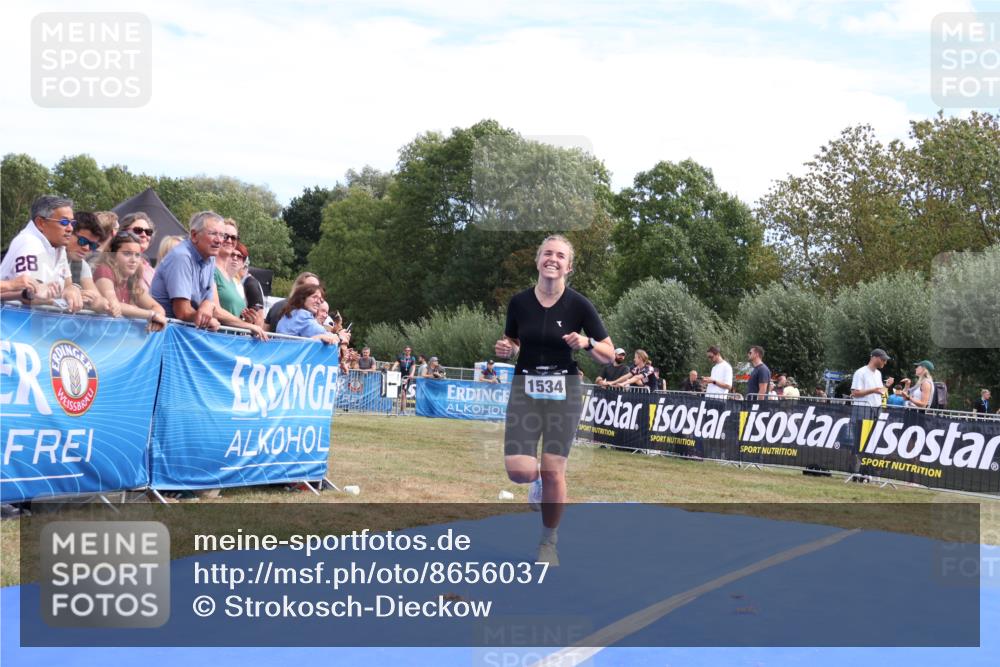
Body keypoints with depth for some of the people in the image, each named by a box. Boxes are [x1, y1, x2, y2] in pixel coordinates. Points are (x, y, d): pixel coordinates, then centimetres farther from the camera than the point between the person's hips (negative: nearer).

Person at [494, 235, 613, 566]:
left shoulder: (579, 305, -7)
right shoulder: (519, 302, -1)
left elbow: (609, 354, -2)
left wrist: (586, 343, -22)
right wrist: (505, 349, -7)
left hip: (564, 392, -1)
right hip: (525, 389, 2)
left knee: (553, 472, -1)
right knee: (519, 471, -12)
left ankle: (549, 541, 22)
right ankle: (538, 484, 27)